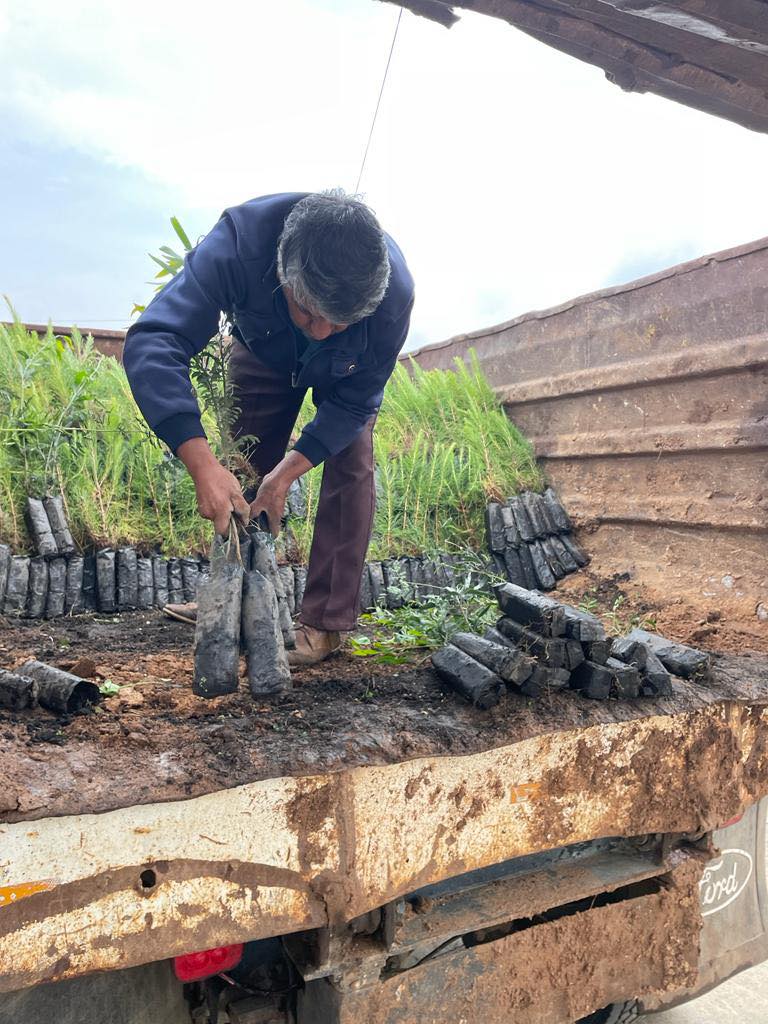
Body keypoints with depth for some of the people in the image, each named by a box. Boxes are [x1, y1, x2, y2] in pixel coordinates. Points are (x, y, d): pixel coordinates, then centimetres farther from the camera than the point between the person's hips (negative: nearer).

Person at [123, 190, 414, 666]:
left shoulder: (394, 291, -41)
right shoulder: (239, 241, -44)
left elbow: (356, 401, -27)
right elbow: (152, 342, -49)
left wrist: (289, 470, -36)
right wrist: (202, 463, -61)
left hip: (346, 373, -1)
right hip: (263, 350, 1)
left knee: (351, 470, -16)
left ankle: (326, 623, -10)